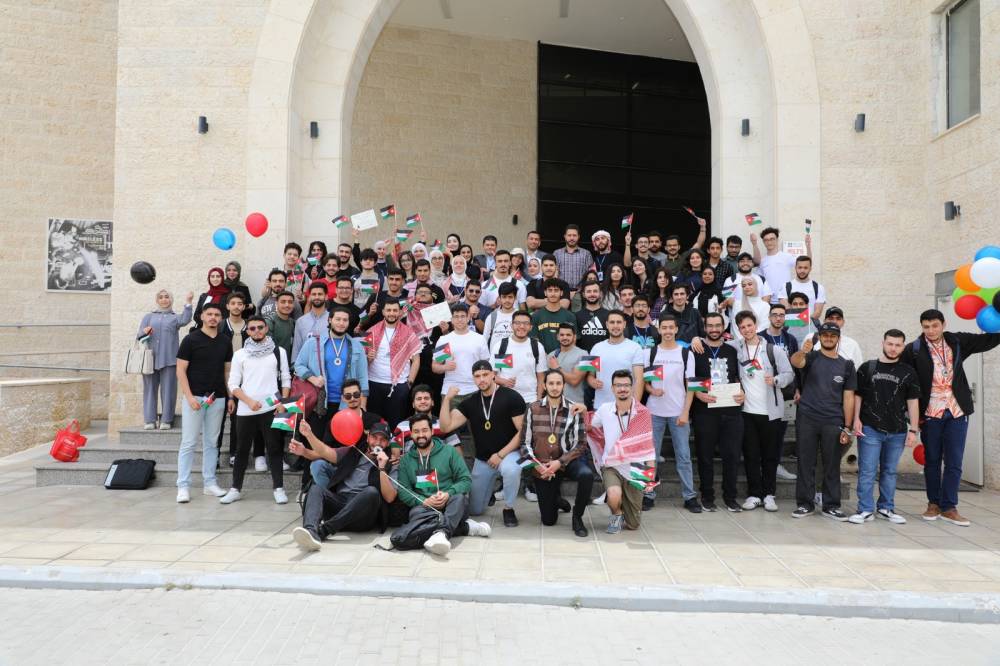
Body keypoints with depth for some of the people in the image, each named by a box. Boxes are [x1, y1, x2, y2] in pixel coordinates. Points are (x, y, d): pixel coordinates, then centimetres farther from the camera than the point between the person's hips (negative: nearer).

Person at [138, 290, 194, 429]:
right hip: (150, 358, 1)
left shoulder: (175, 317, 14)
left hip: (169, 359, -1)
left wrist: (188, 302, -20)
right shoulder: (149, 316, 18)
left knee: (168, 390, -3)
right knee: (150, 389, 1)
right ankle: (149, 420, 4)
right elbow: (139, 336, 10)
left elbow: (185, 320, -9)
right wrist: (144, 332, -13)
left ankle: (166, 420, 1)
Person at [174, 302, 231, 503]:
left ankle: (210, 483, 17)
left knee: (211, 443, 10)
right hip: (194, 397, -4)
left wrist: (231, 397, 7)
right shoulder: (191, 339, -5)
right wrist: (189, 396, -15)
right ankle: (183, 486, 3)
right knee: (188, 443, -2)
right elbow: (181, 370, -6)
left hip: (217, 398, 4)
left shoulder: (225, 342, 9)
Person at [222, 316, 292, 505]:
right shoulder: (240, 354, 7)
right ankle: (235, 489, 18)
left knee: (274, 448, 1)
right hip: (245, 411, 1)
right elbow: (233, 385, 4)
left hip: (271, 409, -1)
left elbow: (286, 379, 6)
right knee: (242, 449, 9)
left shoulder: (279, 352, 7)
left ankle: (279, 489, 6)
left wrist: (283, 402, -7)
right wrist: (249, 401, -10)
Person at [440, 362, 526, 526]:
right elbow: (446, 427, -5)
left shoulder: (512, 397, -12)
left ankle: (508, 509, -13)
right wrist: (447, 399, -16)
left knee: (511, 470, -40)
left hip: (508, 453, -4)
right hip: (482, 460, 4)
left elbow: (522, 431, -14)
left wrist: (500, 455, -19)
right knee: (475, 510, 8)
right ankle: (492, 485, 40)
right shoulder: (470, 402, 1)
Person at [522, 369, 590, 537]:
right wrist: (536, 464, -16)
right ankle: (556, 499, 40)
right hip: (542, 466, 1)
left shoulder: (574, 409, -7)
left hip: (566, 460, -1)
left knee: (586, 474, -36)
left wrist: (560, 462, -19)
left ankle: (577, 517, -10)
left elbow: (580, 444, -8)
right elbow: (525, 443, -1)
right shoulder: (533, 409, -2)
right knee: (548, 520, 3)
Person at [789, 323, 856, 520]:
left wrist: (847, 427, 2)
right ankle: (805, 503, 12)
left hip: (833, 422, 2)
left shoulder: (846, 365, 9)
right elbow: (796, 362, -21)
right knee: (806, 463, 4)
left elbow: (848, 397, 8)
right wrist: (802, 351, -45)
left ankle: (831, 505, 16)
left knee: (832, 465, 7)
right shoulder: (811, 357, 3)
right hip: (807, 419, -1)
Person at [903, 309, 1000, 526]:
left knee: (954, 462, 2)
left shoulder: (957, 342, 5)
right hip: (930, 413, -2)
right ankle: (934, 504, 21)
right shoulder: (914, 350, -5)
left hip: (957, 412, 2)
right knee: (932, 461, 9)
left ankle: (949, 508, 9)